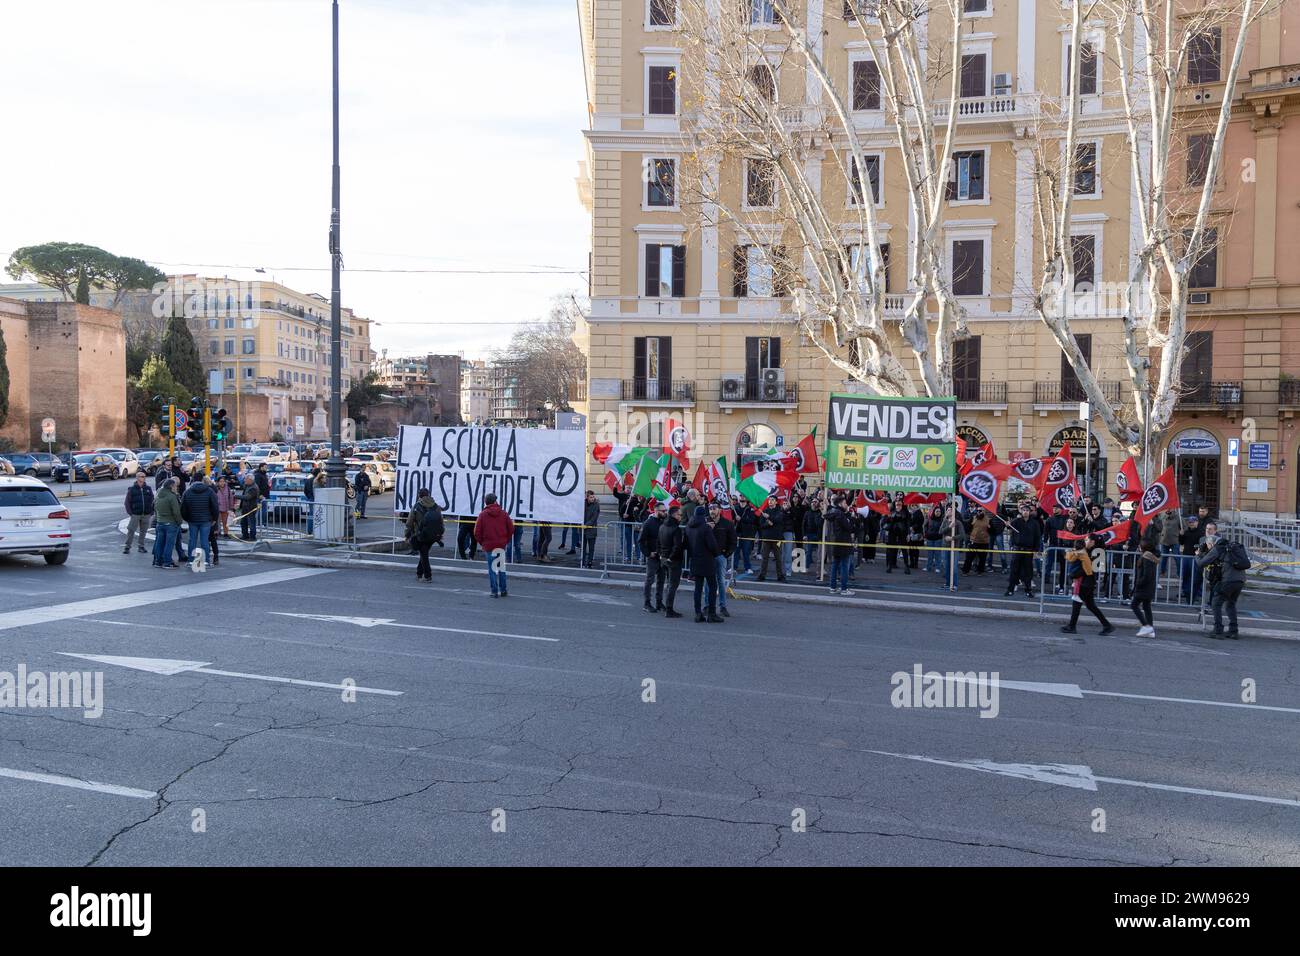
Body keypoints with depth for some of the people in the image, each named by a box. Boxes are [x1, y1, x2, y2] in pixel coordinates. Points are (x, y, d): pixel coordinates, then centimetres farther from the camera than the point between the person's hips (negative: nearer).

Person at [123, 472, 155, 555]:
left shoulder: (148, 489, 7)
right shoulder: (132, 489, -1)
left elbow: (152, 501, 10)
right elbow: (127, 502, 0)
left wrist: (151, 512, 2)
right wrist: (130, 512, -8)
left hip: (146, 515, 3)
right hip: (135, 514, -3)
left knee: (143, 531, 9)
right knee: (131, 531, -4)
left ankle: (141, 546, 19)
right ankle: (127, 547, 3)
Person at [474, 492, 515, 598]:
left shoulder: (483, 514, -4)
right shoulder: (503, 513, 1)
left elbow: (477, 532, -6)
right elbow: (511, 529, 1)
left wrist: (482, 543, 8)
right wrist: (506, 540, 12)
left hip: (489, 545, -2)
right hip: (502, 545, 2)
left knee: (492, 569, 5)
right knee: (501, 567, 13)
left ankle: (494, 591, 3)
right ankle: (503, 591, 15)